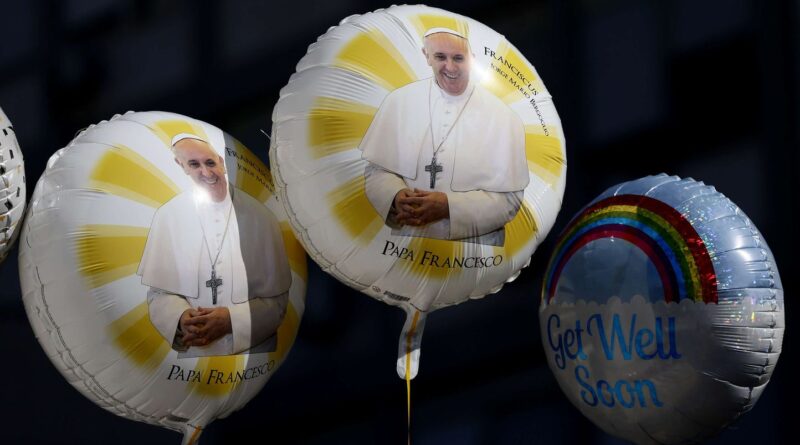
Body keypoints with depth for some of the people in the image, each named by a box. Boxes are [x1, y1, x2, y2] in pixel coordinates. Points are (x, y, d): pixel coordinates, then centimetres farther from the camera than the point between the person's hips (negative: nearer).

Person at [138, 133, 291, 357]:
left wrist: (232, 320, -20)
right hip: (192, 354, 0)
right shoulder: (168, 216, -5)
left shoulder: (258, 217, -6)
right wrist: (180, 318, -23)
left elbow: (276, 299, -4)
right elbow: (158, 291, -2)